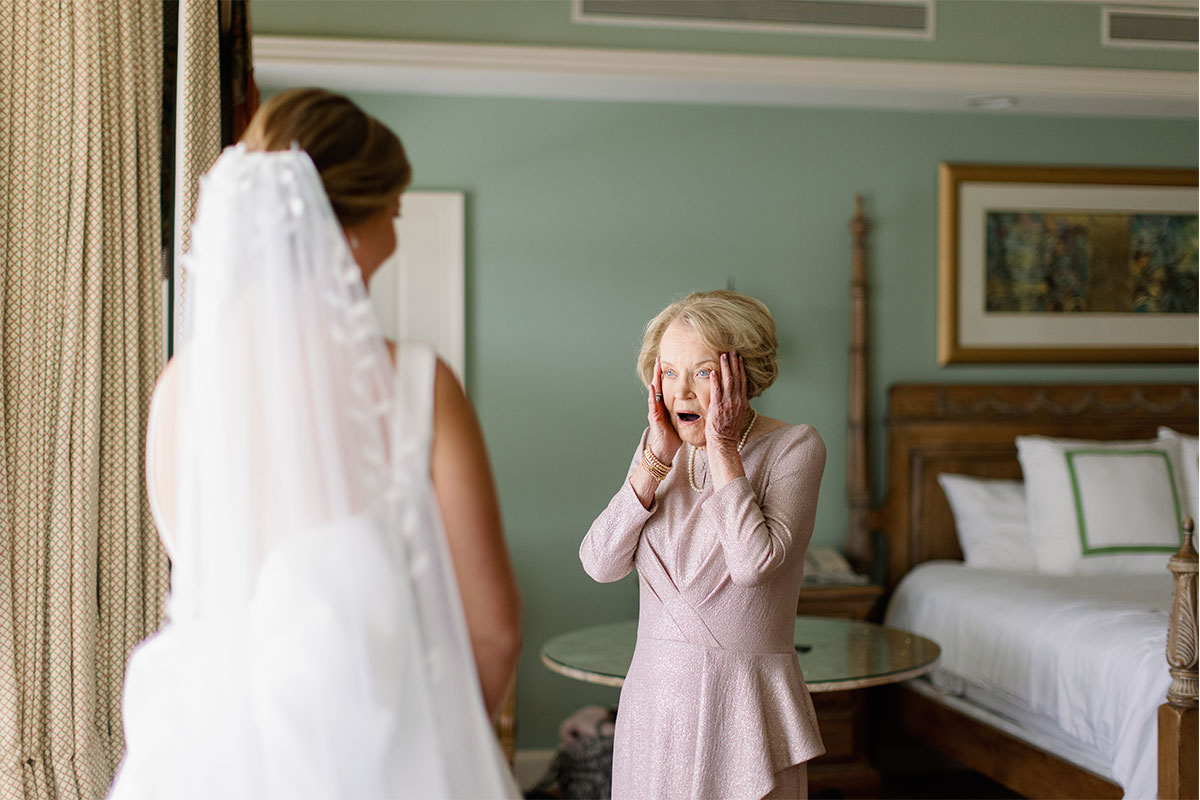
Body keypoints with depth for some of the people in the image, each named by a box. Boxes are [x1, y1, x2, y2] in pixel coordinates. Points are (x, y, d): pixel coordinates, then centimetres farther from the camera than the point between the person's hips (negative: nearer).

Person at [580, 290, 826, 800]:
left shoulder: (794, 447, -7)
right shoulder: (658, 449, 6)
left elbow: (753, 562, -22)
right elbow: (600, 563, -4)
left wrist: (721, 447, -16)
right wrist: (657, 460, -11)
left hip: (745, 701, -4)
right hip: (655, 695, 4)